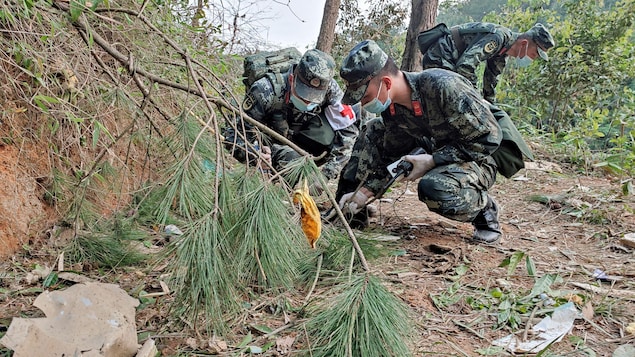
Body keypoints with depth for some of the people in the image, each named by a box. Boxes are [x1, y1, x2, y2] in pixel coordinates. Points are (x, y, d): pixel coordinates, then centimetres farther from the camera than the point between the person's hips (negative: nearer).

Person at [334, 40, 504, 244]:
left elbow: (489, 138, -26)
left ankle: (485, 210, -7)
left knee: (433, 188, -38)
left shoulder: (443, 86, -31)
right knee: (374, 133, -2)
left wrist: (432, 161, -26)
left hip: (477, 160, -7)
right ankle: (351, 209, 4)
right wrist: (365, 191, -8)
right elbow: (392, 156, 4)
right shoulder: (391, 108, -8)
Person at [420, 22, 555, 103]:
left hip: (448, 63, 11)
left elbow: (491, 79, 19)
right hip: (438, 58, -11)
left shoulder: (504, 51, 7)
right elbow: (466, 65, -33)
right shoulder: (498, 37, -25)